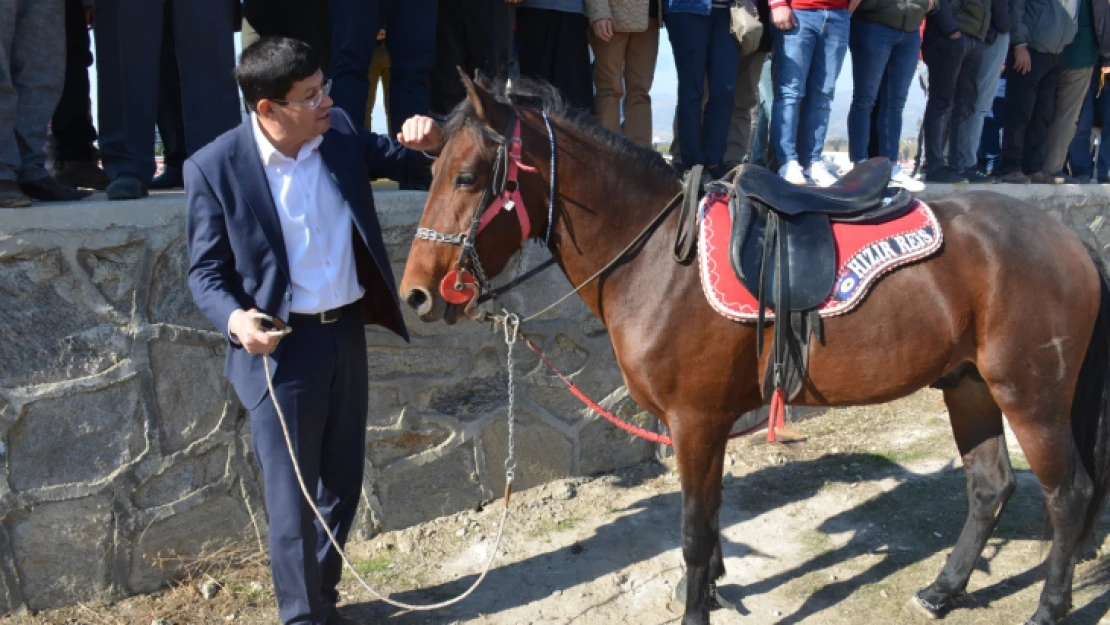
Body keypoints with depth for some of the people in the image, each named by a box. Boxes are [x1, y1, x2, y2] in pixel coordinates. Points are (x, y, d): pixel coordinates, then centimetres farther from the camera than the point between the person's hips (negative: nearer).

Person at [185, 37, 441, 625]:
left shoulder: (340, 131, -2)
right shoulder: (215, 167, -14)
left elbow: (397, 162, 14)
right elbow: (205, 271, -8)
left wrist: (424, 142, -10)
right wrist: (235, 319, -29)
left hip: (346, 332, 6)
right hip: (281, 346, -5)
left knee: (342, 480, 19)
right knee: (293, 494, 5)